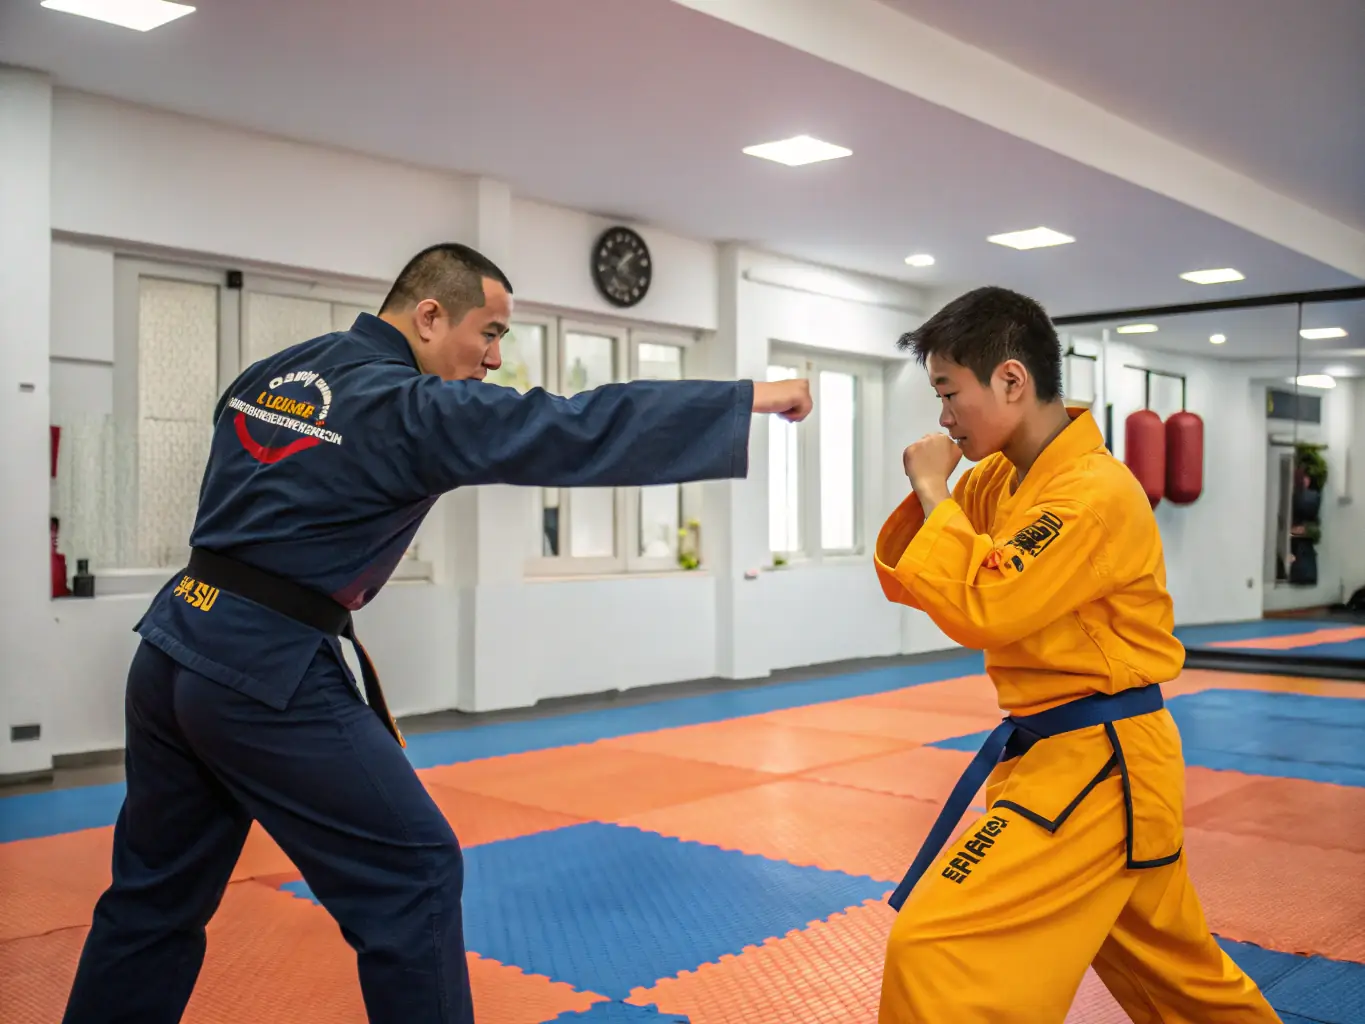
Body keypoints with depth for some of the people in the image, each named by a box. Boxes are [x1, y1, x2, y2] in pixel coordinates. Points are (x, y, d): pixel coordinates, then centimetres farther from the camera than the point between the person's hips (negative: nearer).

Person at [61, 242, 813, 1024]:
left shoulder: (271, 370, 12)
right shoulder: (412, 408, -13)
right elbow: (576, 431, -19)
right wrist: (751, 397, -16)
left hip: (176, 645, 9)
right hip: (267, 671, -8)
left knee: (156, 893, 20)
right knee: (411, 872, 1)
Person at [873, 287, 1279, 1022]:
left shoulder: (1095, 493, -23)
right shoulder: (995, 479, 5)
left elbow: (979, 610, -29)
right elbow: (905, 583, 7)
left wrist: (934, 491, -18)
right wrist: (928, 495, -10)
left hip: (1096, 768, -10)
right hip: (1082, 759, 10)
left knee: (934, 950, -15)